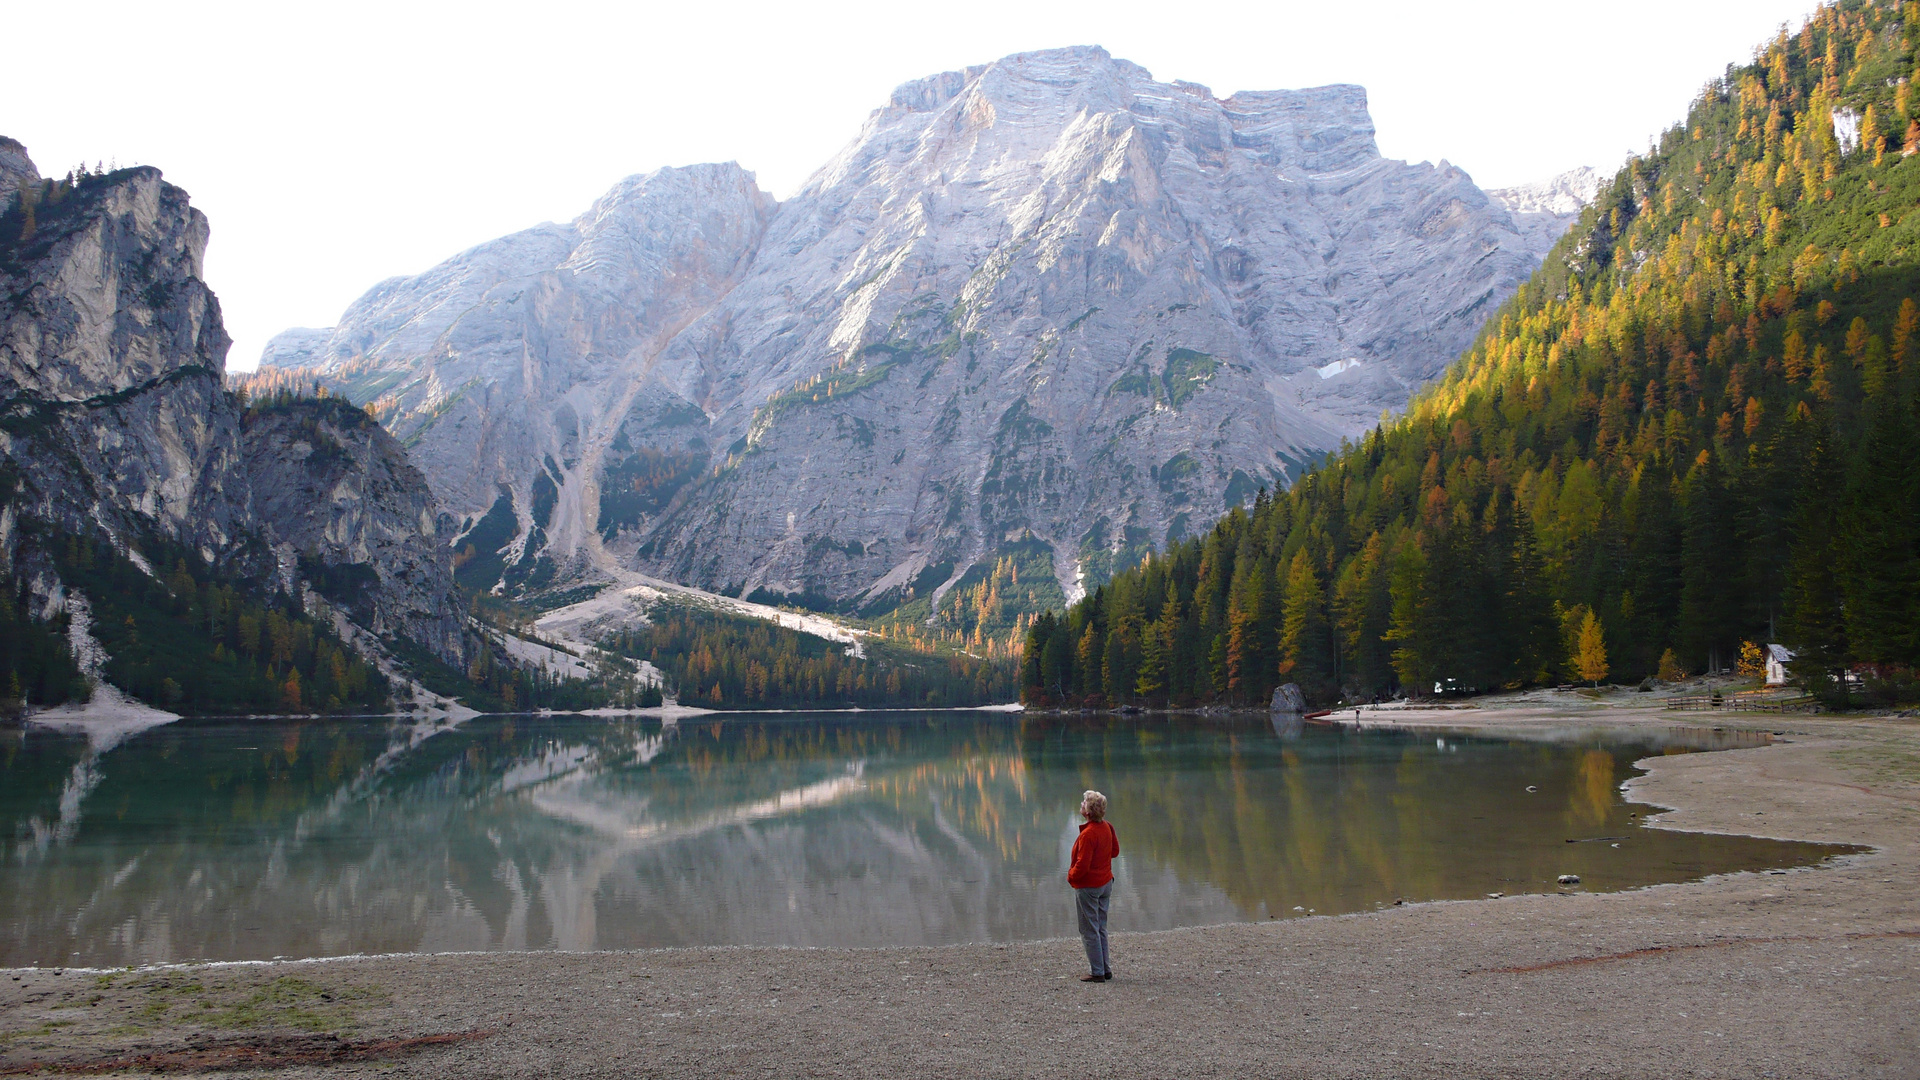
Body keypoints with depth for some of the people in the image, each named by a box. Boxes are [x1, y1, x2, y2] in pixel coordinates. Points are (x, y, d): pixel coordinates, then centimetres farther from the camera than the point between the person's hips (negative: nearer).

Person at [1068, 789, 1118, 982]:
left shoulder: (1088, 834, -25)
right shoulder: (1107, 827, 1)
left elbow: (1082, 865, -24)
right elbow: (1115, 850, 15)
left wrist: (1071, 876, -7)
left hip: (1087, 886, -8)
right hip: (1106, 883, 8)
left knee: (1089, 931, 1)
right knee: (1101, 928, 17)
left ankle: (1098, 973, 4)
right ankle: (1106, 970, 21)